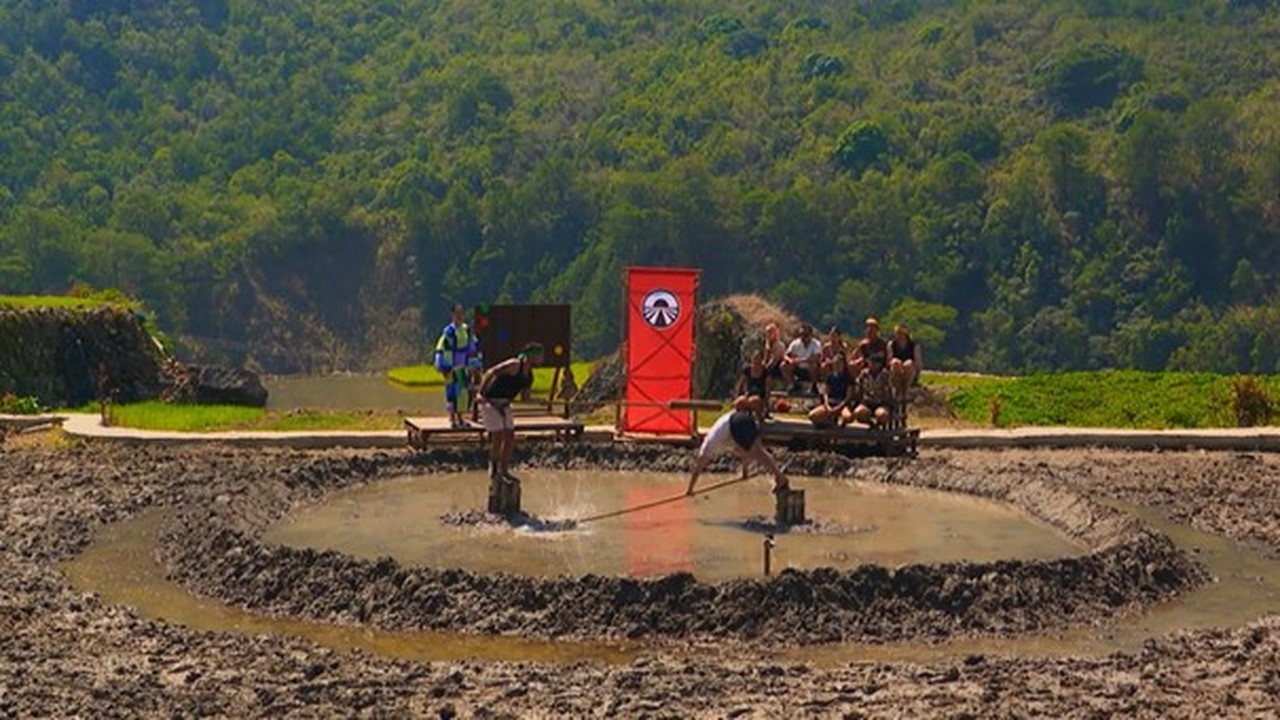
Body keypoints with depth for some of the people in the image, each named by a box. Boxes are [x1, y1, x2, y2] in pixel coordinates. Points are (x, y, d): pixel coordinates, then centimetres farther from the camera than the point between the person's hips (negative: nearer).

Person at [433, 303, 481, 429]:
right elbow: (441, 350, -13)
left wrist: (474, 364, 18)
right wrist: (443, 367, -15)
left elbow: (473, 348, 20)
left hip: (464, 367, 7)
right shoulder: (448, 331, -11)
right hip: (452, 369, -7)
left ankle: (459, 417, 22)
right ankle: (452, 419, 3)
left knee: (463, 391, 11)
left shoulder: (467, 330, 10)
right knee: (452, 392, -5)